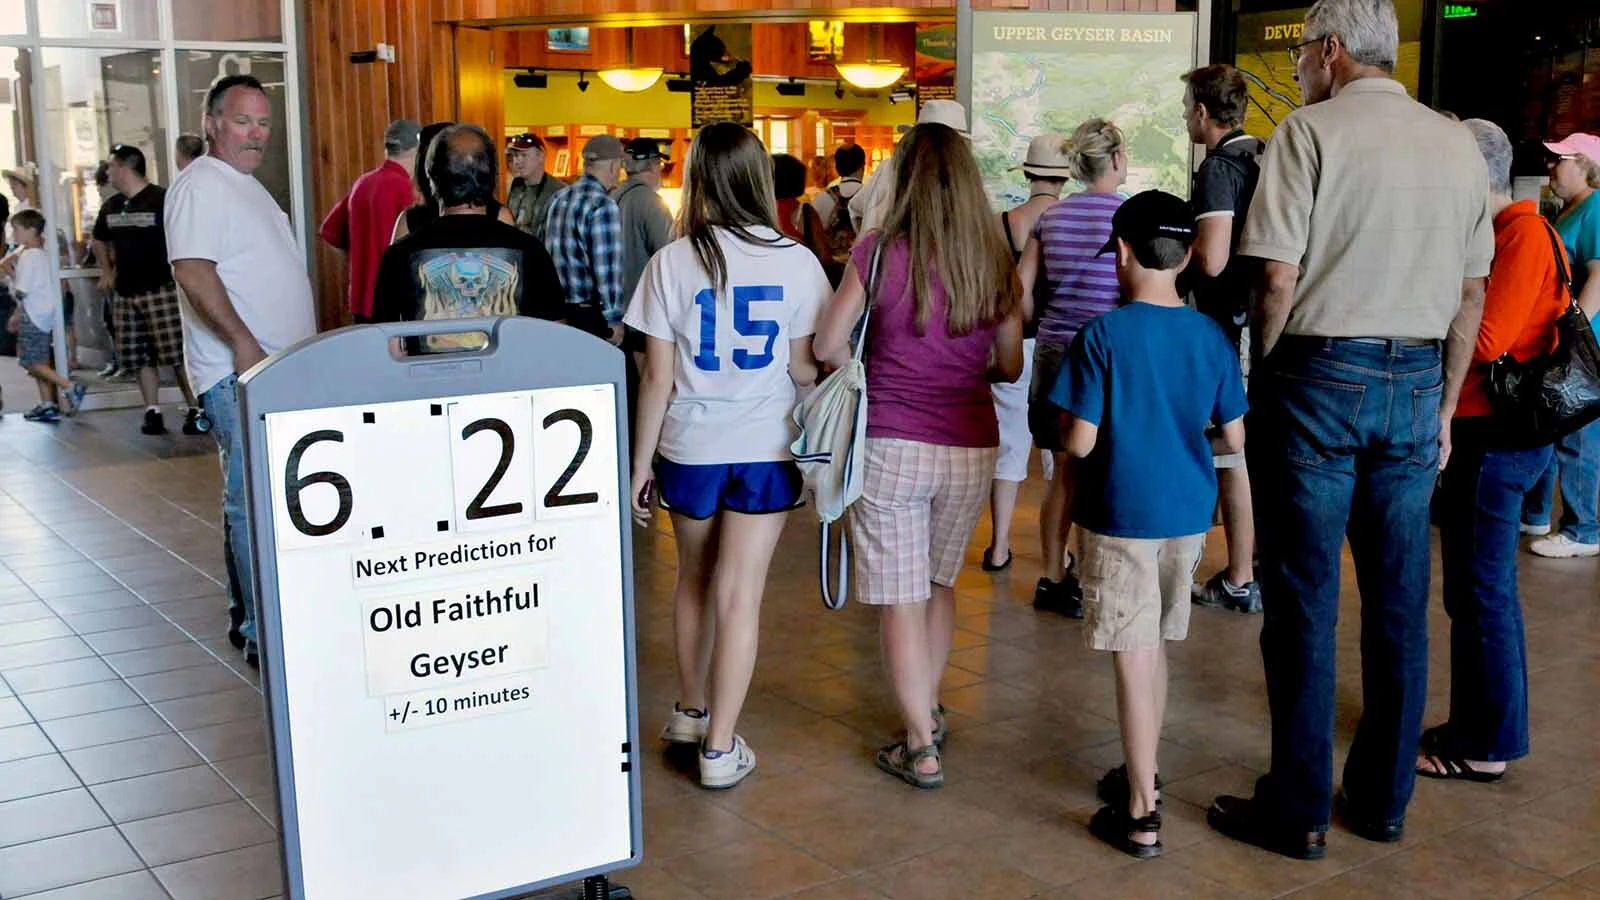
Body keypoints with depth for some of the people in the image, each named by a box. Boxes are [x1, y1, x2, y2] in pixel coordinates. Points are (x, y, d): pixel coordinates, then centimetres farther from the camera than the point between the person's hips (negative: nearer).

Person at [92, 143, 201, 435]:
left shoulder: (162, 199, -8)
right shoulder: (111, 207, 14)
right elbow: (101, 242, 30)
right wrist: (109, 274, 21)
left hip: (161, 289, -7)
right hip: (125, 293, 7)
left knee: (178, 355, -9)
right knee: (140, 357, 7)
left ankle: (194, 409, -5)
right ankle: (152, 412, 11)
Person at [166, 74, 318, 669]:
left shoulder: (248, 187, 20)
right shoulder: (200, 185, -10)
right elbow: (192, 268, -22)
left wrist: (302, 354, 23)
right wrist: (243, 343, -27)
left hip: (275, 370, 10)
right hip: (238, 374, -10)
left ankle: (246, 615, 24)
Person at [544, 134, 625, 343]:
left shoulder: (558, 198, 10)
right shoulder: (603, 206, -15)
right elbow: (607, 268, -17)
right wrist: (615, 321, -11)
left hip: (557, 311, 8)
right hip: (590, 316, -8)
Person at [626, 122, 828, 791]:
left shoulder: (673, 262, -7)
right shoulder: (795, 261, -6)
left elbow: (658, 376, -5)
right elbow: (806, 367, -3)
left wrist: (641, 461, 4)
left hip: (689, 447, 1)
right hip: (767, 448, -1)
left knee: (695, 579, 21)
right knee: (739, 596, 3)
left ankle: (689, 712, 37)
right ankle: (720, 748, 8)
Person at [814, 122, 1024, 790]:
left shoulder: (880, 253, -9)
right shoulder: (996, 263, 0)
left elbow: (828, 346, -6)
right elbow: (1010, 367, 8)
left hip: (892, 445, -4)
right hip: (971, 447, 4)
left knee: (902, 602, 5)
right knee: (940, 586, 23)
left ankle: (921, 749, 10)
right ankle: (929, 709, 38)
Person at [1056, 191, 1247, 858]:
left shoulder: (1103, 336, -14)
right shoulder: (1212, 338, -1)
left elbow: (1080, 442, -15)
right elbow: (1234, 438, 3)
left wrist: (1064, 430, 7)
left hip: (1120, 516, -5)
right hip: (1187, 515, 5)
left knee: (1135, 659, 0)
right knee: (1154, 650, 19)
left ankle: (1141, 815, 5)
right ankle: (1141, 775, 33)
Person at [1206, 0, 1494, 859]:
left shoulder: (1311, 131, -7)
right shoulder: (1458, 147, 10)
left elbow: (1277, 280, -14)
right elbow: (1471, 295, 12)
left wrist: (1258, 375, 0)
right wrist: (1443, 405, 19)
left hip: (1318, 375, -5)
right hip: (1415, 384, 5)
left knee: (1303, 603, 2)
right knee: (1399, 602, 12)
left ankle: (1299, 811, 10)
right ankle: (1383, 800, 23)